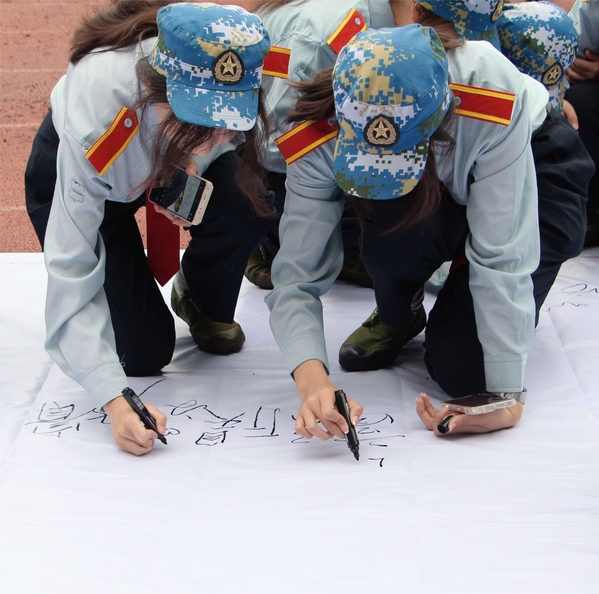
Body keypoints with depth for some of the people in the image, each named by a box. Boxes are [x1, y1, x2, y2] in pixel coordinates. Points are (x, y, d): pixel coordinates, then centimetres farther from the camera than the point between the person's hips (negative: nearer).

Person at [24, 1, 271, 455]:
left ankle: (210, 311, 2)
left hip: (182, 164, 3)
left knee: (245, 208, -30)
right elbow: (71, 267, -40)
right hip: (70, 177, -3)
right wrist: (114, 400, -48)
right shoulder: (95, 114, -44)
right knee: (142, 353, -12)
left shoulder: (241, 75, -34)